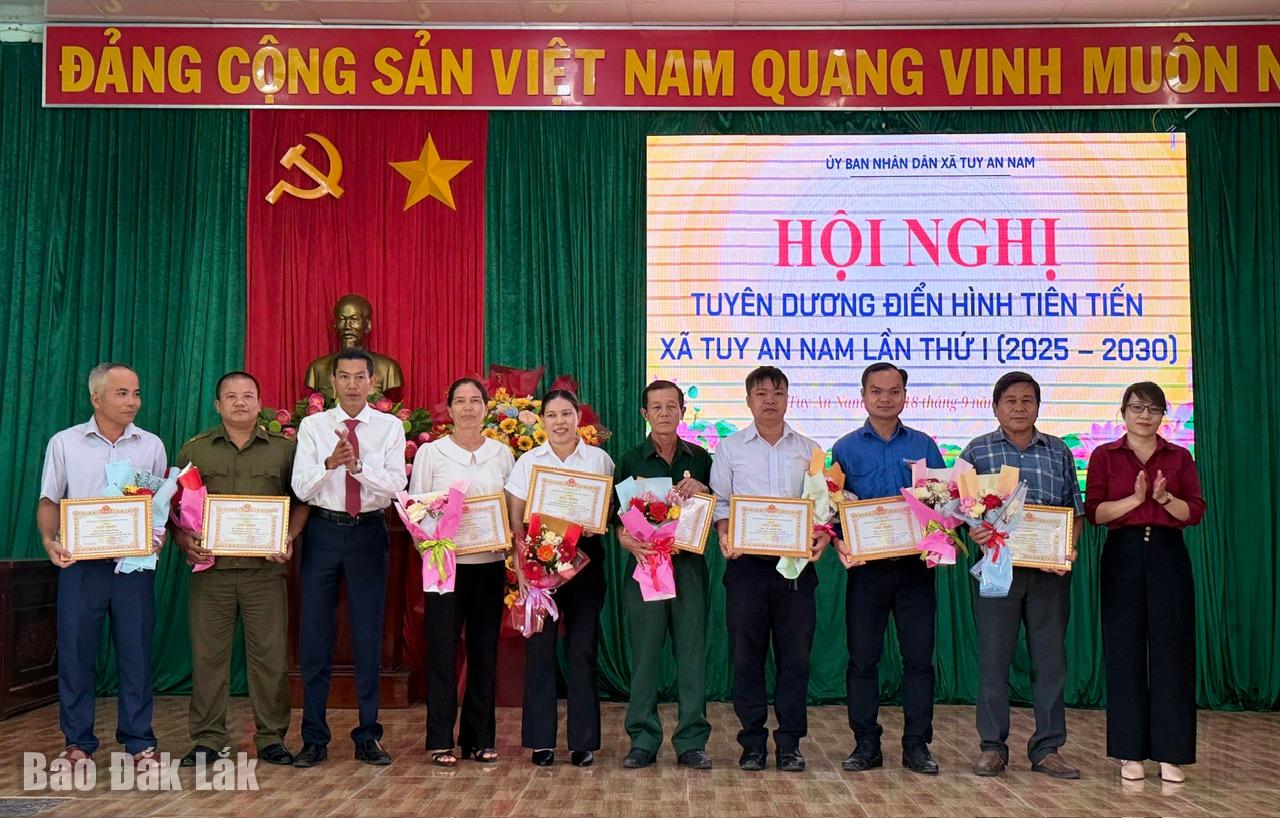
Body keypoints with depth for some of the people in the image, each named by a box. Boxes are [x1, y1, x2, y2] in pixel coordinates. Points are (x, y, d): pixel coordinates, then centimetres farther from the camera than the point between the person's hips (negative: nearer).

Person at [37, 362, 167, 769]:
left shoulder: (151, 445, 8)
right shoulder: (64, 443, 5)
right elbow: (49, 501, 7)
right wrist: (49, 540, -10)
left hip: (135, 563, 1)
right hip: (80, 563, 0)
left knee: (136, 651, 3)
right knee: (76, 651, 3)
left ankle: (139, 741, 12)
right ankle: (78, 741, 15)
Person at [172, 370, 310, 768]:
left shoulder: (284, 449, 8)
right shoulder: (194, 450, 11)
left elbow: (301, 503, 8)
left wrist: (288, 540, -7)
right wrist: (185, 541, -6)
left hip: (265, 570, -1)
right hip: (210, 568, 1)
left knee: (270, 654, 2)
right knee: (208, 654, 4)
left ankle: (271, 738, 12)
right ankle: (207, 739, 14)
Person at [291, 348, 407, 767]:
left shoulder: (390, 427, 2)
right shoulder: (312, 426, 3)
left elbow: (396, 485, -10)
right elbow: (300, 488, -6)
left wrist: (358, 465, -26)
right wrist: (329, 464, -25)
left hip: (369, 532, 0)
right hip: (323, 530, 0)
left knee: (369, 636, 6)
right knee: (314, 637, 4)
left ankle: (368, 736, 17)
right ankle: (314, 739, 15)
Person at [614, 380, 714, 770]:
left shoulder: (700, 458, 11)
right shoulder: (631, 461, 8)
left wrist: (702, 492, -10)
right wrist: (628, 540, -16)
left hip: (690, 563, 1)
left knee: (692, 653, 2)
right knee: (644, 654, 2)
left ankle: (692, 742, 11)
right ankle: (643, 741, 12)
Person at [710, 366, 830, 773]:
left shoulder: (809, 450, 11)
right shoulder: (730, 448, 8)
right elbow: (720, 501, 7)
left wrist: (823, 535, -9)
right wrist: (724, 533, -12)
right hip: (746, 562, -1)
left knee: (795, 654, 2)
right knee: (746, 654, 2)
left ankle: (789, 743, 13)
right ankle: (752, 743, 12)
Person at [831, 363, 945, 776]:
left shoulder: (924, 446, 8)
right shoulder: (845, 448, 4)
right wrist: (840, 543, -16)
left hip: (915, 566, 1)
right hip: (866, 567, -1)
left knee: (919, 656, 4)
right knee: (863, 657, 4)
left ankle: (917, 744, 14)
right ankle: (866, 744, 15)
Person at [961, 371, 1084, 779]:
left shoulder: (1058, 451, 11)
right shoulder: (977, 450, 5)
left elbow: (1075, 508, 11)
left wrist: (1069, 547, -5)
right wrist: (974, 532, -17)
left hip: (1050, 570, 2)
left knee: (1050, 657, 6)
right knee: (994, 657, 3)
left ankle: (1047, 748, 16)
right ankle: (992, 746, 14)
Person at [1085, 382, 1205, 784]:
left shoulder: (1179, 457, 9)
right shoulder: (1104, 456, 5)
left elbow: (1195, 512, 2)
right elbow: (1093, 511, -4)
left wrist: (1165, 498, -16)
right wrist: (1135, 498, -16)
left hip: (1168, 556, 1)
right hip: (1123, 557, -1)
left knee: (1170, 652, -1)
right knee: (1125, 653, 1)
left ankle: (1171, 753, 7)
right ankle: (1131, 751, 10)